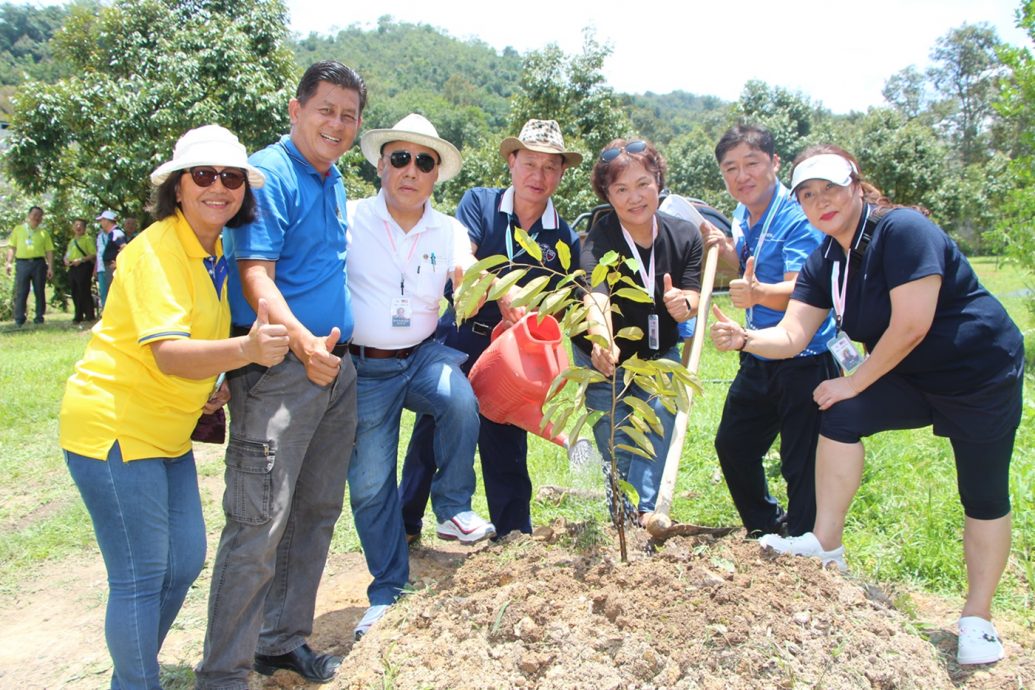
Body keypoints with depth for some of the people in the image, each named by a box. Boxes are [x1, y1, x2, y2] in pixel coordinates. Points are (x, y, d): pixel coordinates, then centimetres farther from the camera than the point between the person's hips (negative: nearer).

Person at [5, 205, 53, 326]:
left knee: (40, 292, 3)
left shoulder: (44, 233, 13)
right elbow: (12, 247, 10)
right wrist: (9, 262, -1)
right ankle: (19, 320, -1)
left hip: (39, 263, 1)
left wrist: (50, 267, -2)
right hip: (22, 263, -1)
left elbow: (49, 251, 8)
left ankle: (39, 317, 10)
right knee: (20, 292, -3)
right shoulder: (18, 229, 13)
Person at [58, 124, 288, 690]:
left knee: (185, 560, 14)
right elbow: (167, 354, -31)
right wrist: (245, 350, -48)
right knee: (141, 576, -3)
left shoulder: (213, 251, 8)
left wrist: (215, 385, 5)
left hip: (166, 431, 9)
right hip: (113, 426, -9)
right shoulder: (156, 250, -19)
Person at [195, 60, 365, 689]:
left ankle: (284, 638, 28)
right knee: (259, 522, -8)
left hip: (336, 365, 9)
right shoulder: (269, 174, -9)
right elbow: (255, 277, -17)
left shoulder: (337, 184, 16)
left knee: (317, 512, 13)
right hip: (278, 368, -9)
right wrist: (304, 343, -26)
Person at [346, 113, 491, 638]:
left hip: (423, 355, 2)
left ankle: (453, 511, -7)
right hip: (363, 366, -1)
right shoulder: (348, 220, -6)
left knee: (460, 401, -31)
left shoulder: (449, 232, 3)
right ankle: (388, 592, 22)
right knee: (370, 483, 3)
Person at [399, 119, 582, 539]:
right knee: (429, 436, 8)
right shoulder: (479, 203, 0)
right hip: (457, 343, 0)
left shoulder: (564, 239, 2)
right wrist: (502, 290, -31)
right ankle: (403, 528, 26)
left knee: (506, 452, 9)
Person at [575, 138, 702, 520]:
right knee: (615, 442, -1)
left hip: (659, 352, 3)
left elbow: (693, 297, -13)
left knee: (660, 417, -17)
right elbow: (596, 296, -43)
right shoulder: (599, 239, -26)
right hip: (604, 355, -3)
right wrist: (603, 343, -64)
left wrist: (684, 303, -39)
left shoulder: (685, 235, -13)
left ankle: (645, 510, -15)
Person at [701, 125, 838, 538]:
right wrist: (725, 250, 2)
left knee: (802, 467, -4)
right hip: (759, 359, 9)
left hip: (806, 360, -9)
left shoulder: (798, 217, -18)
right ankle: (766, 530, 39)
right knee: (732, 444, 18)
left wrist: (758, 293, -49)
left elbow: (799, 291, -29)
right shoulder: (742, 217, 7)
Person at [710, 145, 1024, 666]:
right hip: (912, 378, 6)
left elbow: (910, 326, -28)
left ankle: (977, 618, 19)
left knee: (983, 496, 2)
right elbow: (790, 335, -10)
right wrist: (743, 338, -30)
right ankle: (827, 547, -3)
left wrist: (855, 382, -18)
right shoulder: (825, 262, -2)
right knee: (840, 417, -14)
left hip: (982, 374, -6)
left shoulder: (902, 230, -24)